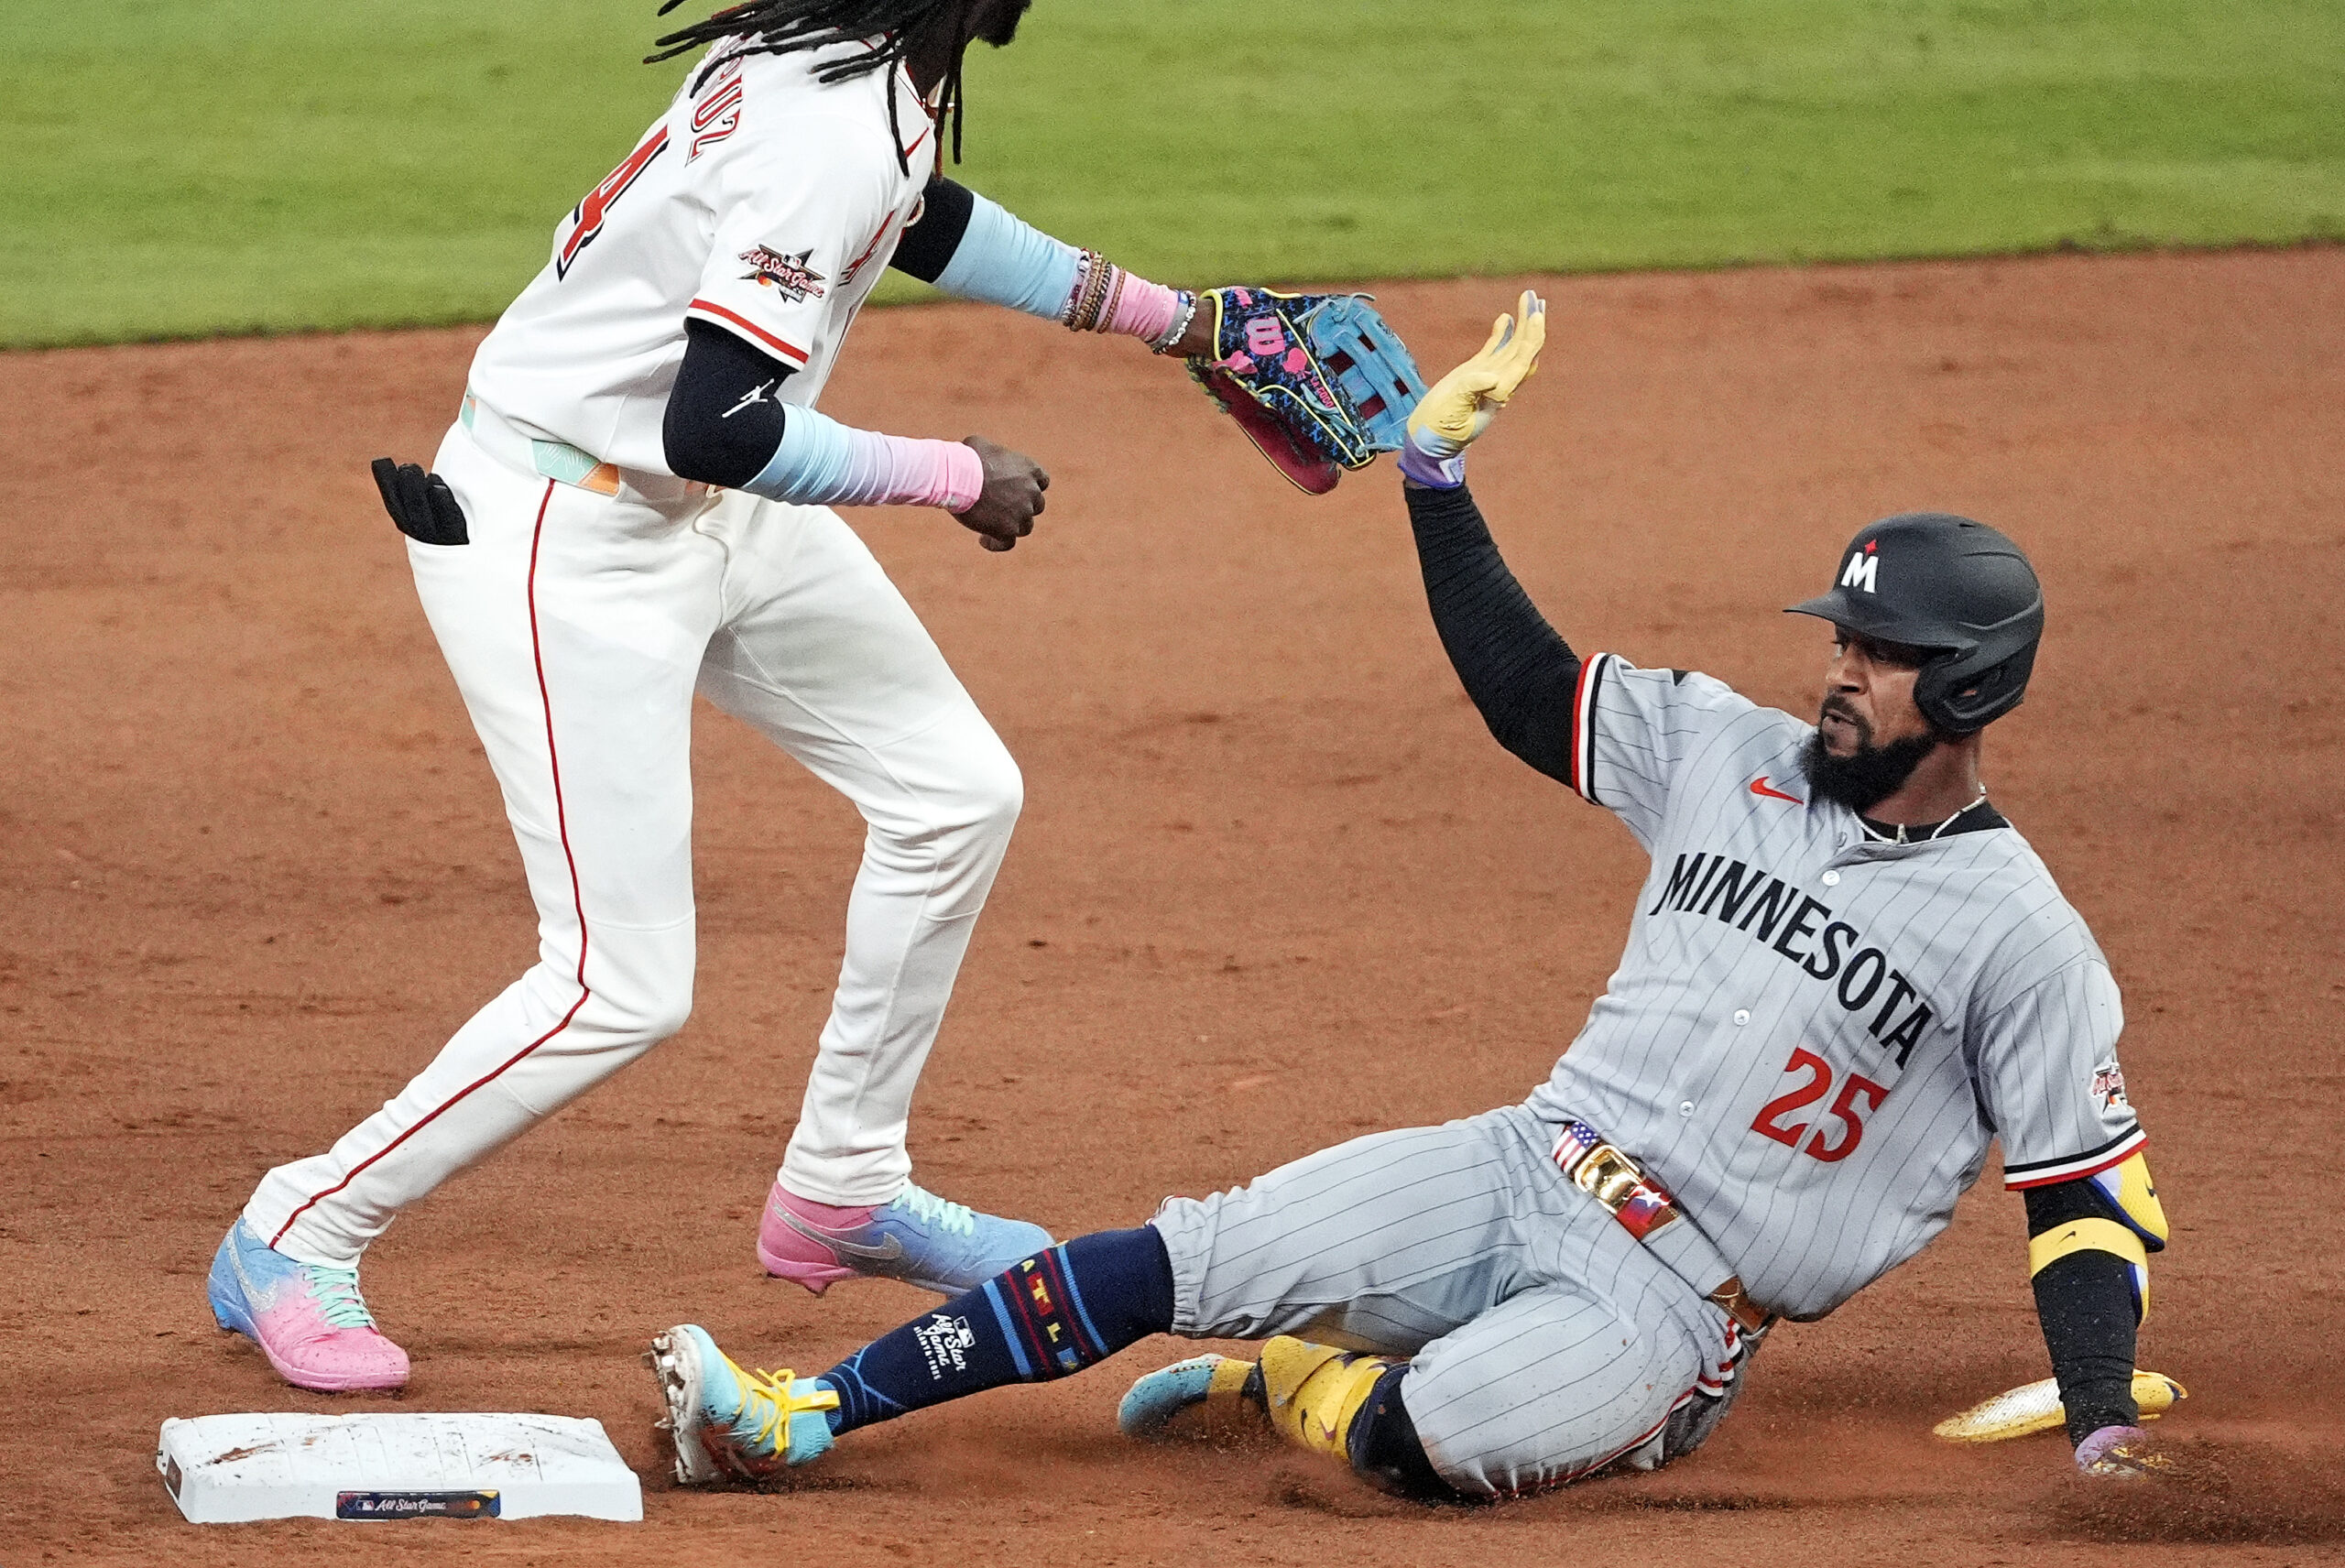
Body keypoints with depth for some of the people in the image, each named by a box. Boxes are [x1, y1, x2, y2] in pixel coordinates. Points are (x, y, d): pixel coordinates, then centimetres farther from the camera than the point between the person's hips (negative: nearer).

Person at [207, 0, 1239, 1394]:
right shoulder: (833, 136, -30)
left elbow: (922, 221, 23)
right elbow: (715, 429, -35)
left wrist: (1171, 319, 25)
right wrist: (958, 477, -21)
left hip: (715, 520, 10)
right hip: (557, 545, -10)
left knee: (954, 794, 13)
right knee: (624, 988, -10)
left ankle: (844, 1189, 28)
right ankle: (296, 1239, 7)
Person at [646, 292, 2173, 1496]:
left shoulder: (2024, 941, -7)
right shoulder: (1734, 753, 10)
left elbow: (2086, 1187, -5)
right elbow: (1522, 683, 16)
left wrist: (2103, 1419, -17)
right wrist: (1436, 467, 7)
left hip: (1679, 1299, -6)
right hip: (1521, 1173, 6)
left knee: (1425, 1445, -31)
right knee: (1175, 1259, -11)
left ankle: (1298, 1386, 3)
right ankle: (800, 1415, -3)